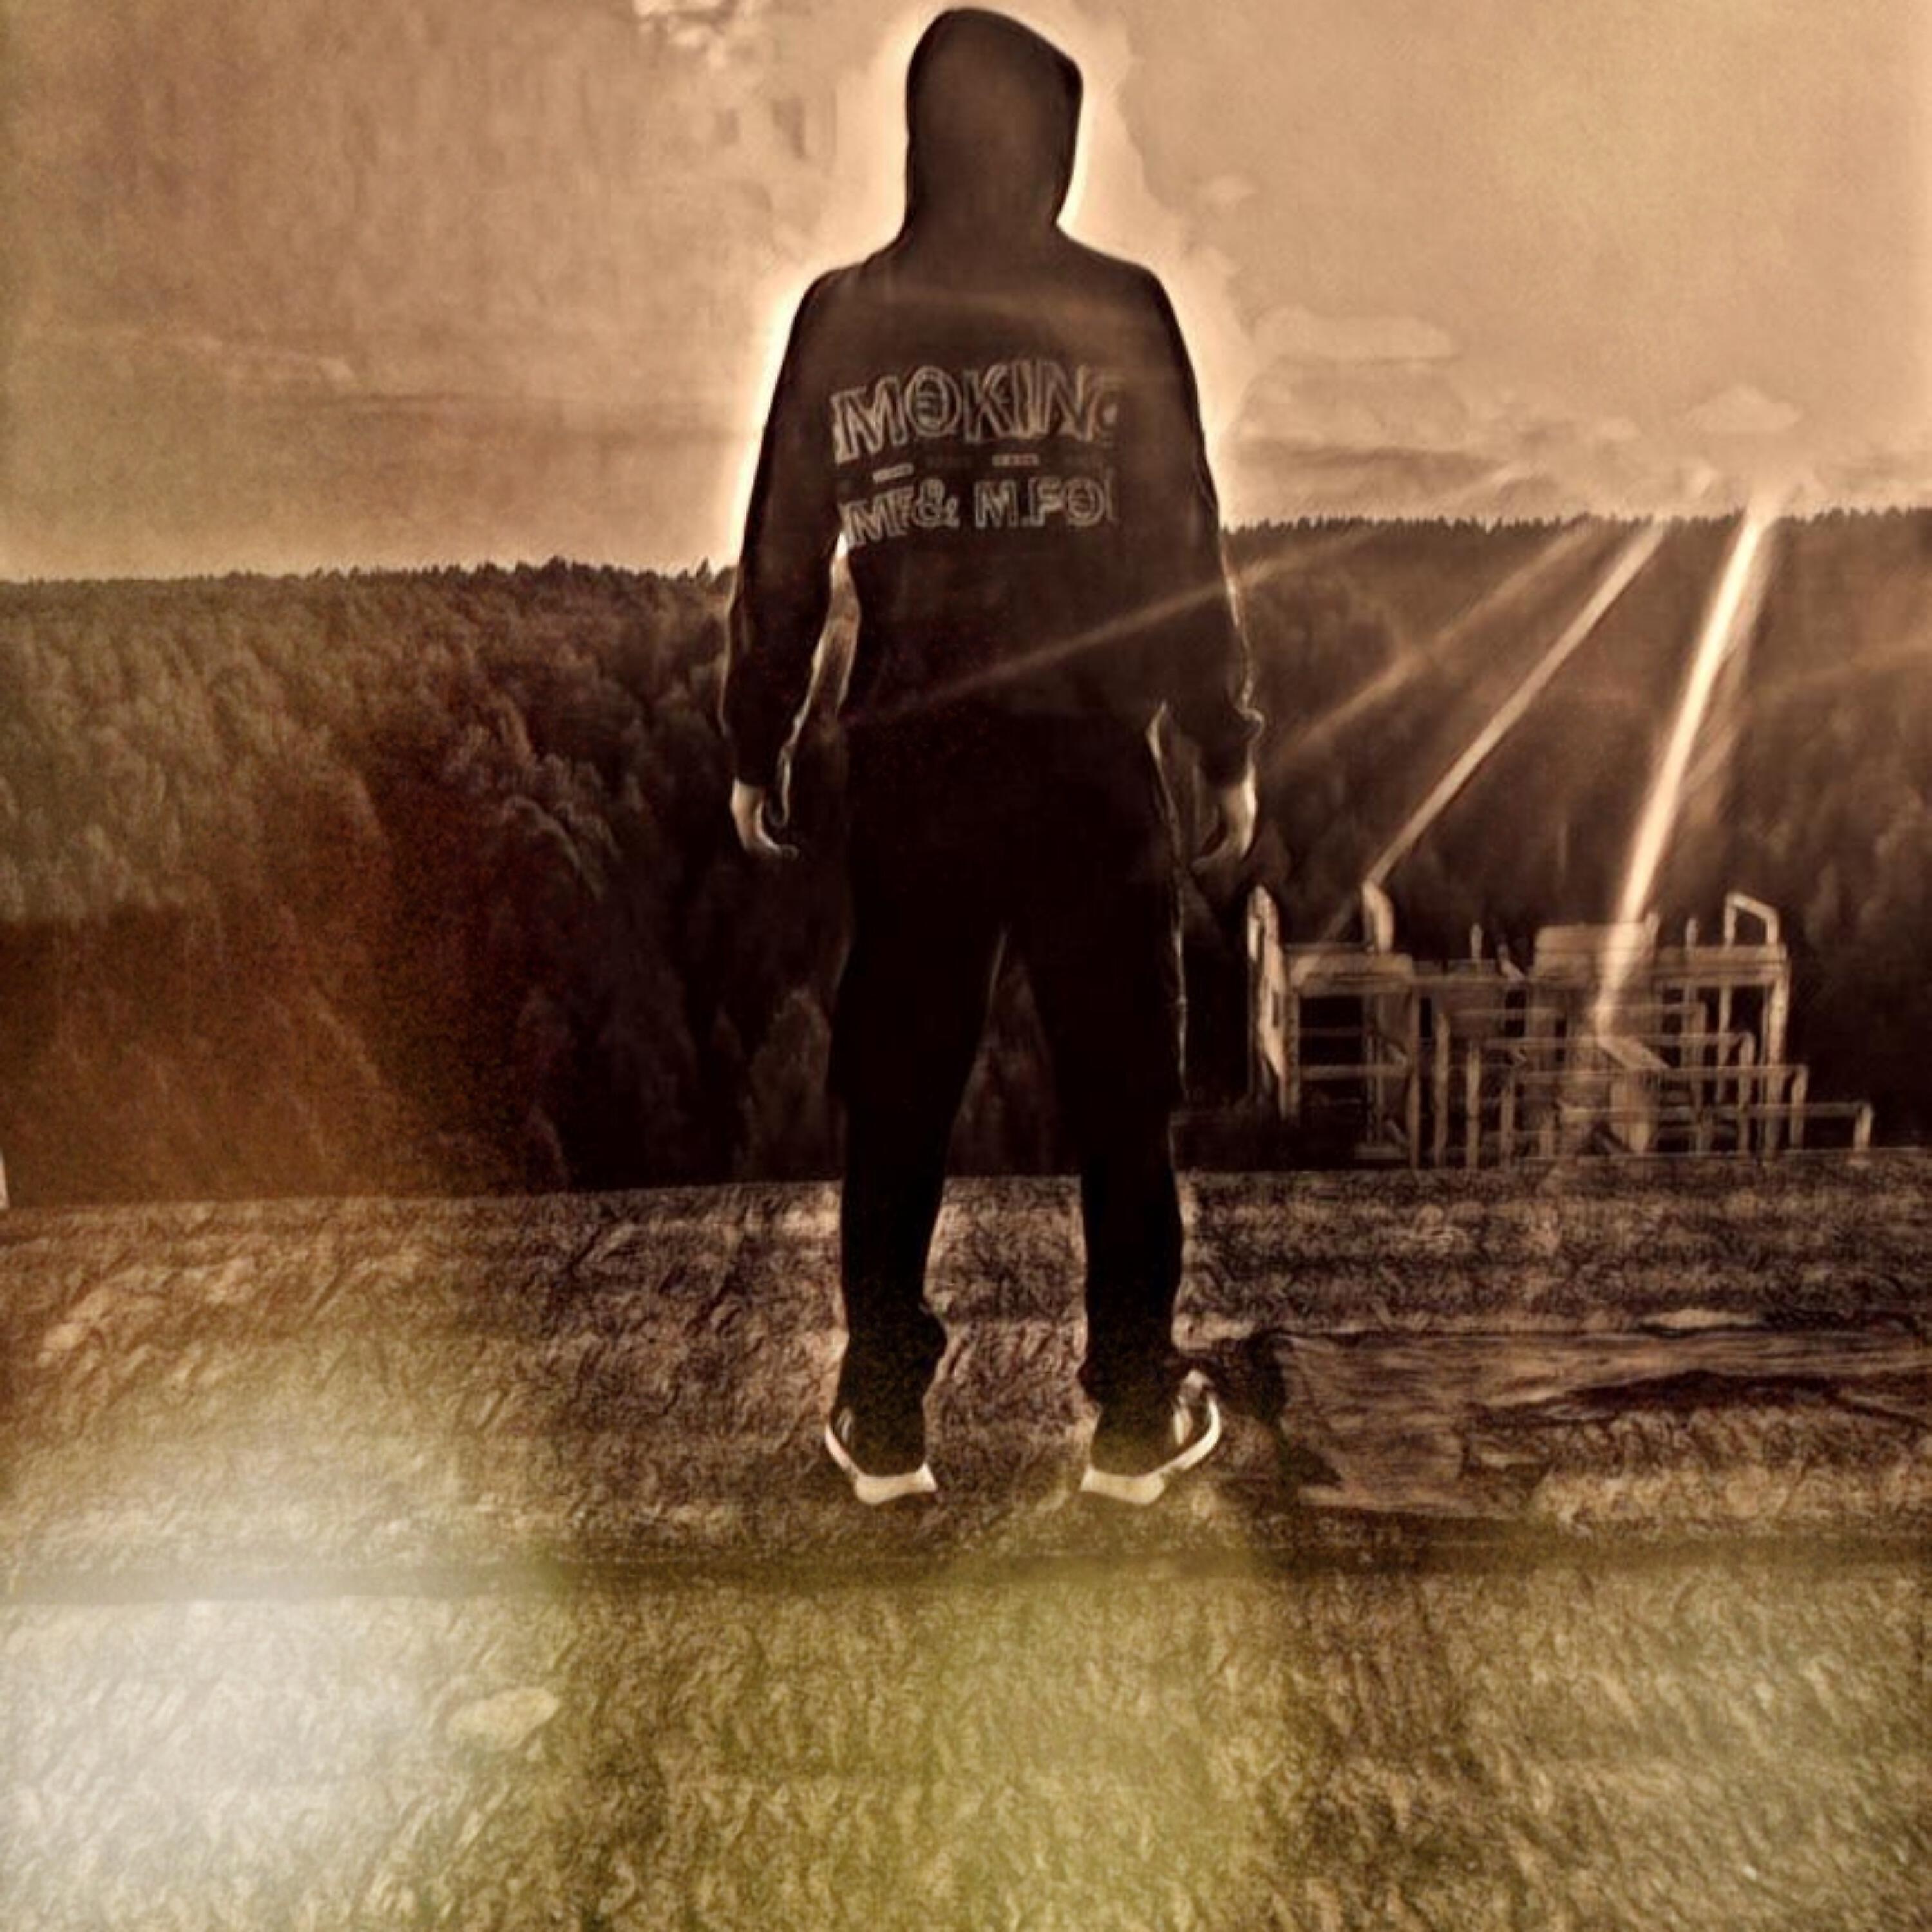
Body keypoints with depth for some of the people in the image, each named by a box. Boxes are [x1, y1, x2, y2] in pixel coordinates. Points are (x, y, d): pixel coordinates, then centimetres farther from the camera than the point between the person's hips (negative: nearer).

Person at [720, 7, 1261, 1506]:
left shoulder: (842, 318, 5)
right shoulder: (1113, 310, -1)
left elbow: (783, 557, 6)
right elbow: (1184, 549, -2)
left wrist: (757, 748, 14)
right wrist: (1228, 747, 5)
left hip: (909, 764, 2)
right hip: (1088, 761, -2)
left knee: (897, 1096, 12)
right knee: (1123, 1096, 10)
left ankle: (884, 1421, 21)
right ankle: (1138, 1417, 20)